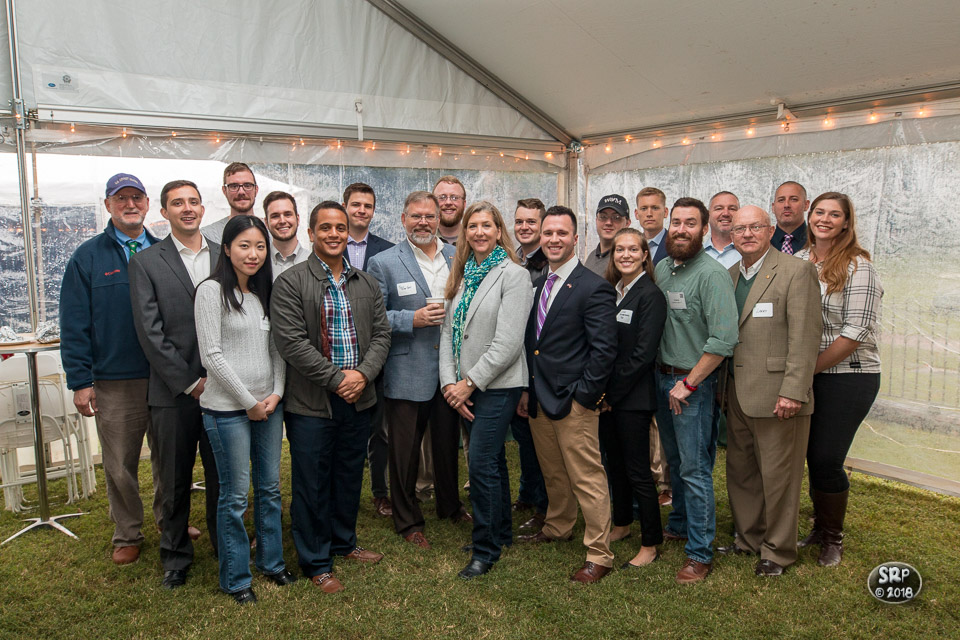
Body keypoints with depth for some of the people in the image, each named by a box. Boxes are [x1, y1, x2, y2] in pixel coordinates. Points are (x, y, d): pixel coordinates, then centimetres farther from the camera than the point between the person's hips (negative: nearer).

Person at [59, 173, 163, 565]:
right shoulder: (88, 258, 1)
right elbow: (74, 325, -1)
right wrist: (80, 381, -7)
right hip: (115, 384, -1)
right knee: (120, 466, 9)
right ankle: (127, 535, 27)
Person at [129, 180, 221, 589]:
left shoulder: (224, 257, 7)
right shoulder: (146, 263, 1)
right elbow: (150, 332, -6)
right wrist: (189, 382, -10)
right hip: (173, 391, -1)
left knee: (222, 476, 10)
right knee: (174, 481, 11)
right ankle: (175, 555, 29)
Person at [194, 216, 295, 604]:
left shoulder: (265, 291, 10)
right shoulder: (212, 291, -9)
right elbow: (211, 355, -13)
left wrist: (275, 393, -2)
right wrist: (250, 402, -11)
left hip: (269, 405, 6)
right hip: (227, 408, -6)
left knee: (270, 487, 15)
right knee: (235, 495, 4)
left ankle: (272, 561, 32)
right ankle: (235, 579, 20)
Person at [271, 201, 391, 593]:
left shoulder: (366, 284, 10)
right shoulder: (290, 283, -7)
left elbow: (381, 334, 7)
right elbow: (292, 342, -15)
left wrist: (363, 374, -11)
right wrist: (337, 378, -16)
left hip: (358, 399, 5)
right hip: (311, 402, -5)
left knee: (350, 477, 18)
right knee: (311, 483, 5)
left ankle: (344, 542, 37)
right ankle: (316, 563, 20)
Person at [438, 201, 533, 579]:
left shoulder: (513, 275, -10)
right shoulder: (462, 275, 11)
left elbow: (507, 342, -17)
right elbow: (448, 331, 9)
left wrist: (470, 383, -14)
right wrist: (450, 383, -2)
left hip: (497, 386, -6)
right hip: (464, 388, 7)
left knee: (482, 464, -6)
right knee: (493, 460, 17)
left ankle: (486, 549, 8)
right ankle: (501, 531, 32)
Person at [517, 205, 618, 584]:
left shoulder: (594, 288, -12)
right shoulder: (537, 285, 12)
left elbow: (604, 349, -15)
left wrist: (583, 394, -16)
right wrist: (527, 390, 12)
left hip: (574, 401, -7)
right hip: (539, 398, 7)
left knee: (587, 479, 0)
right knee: (553, 473, 22)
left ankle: (599, 555, 12)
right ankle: (558, 528, 42)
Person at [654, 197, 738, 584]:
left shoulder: (712, 274, -16)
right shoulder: (661, 269, 7)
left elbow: (724, 339, -22)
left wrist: (688, 384, -18)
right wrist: (662, 374, 6)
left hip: (693, 383, -7)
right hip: (662, 378, 7)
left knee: (694, 468, -1)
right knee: (675, 461, 20)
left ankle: (700, 552, 11)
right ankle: (679, 526, 37)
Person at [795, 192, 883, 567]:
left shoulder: (857, 266, -12)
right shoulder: (797, 262, 6)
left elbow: (855, 333, -17)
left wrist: (809, 368, -12)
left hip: (847, 377, -5)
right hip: (806, 376, 5)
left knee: (826, 459, -1)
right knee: (812, 455, 12)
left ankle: (833, 537, 22)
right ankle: (819, 526, 33)